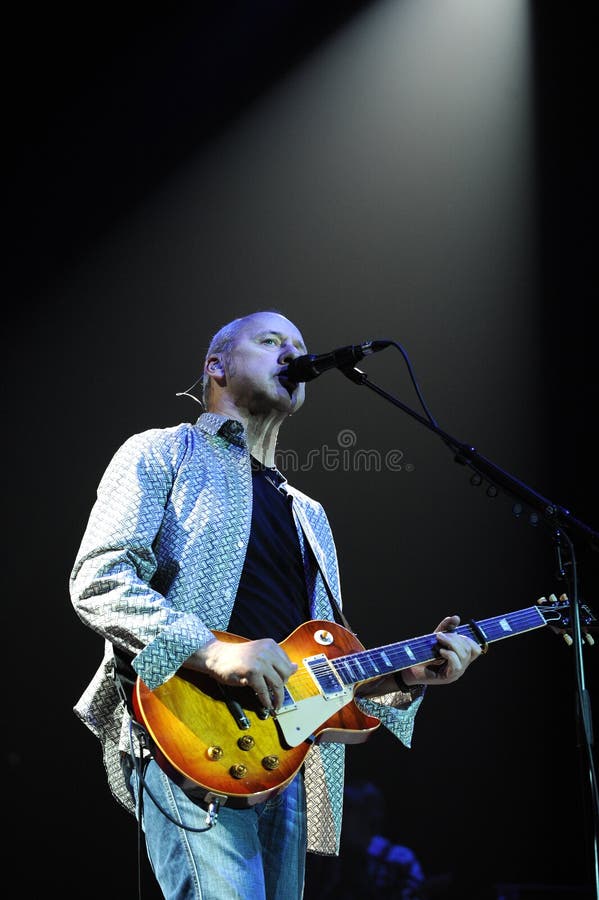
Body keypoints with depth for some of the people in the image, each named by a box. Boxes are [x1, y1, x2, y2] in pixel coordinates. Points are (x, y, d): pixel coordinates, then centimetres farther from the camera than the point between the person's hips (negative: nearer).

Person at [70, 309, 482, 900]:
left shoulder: (307, 514, 27)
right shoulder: (162, 454, 7)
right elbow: (96, 582, -7)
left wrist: (405, 674, 7)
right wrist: (212, 652, -20)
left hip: (284, 767, 7)